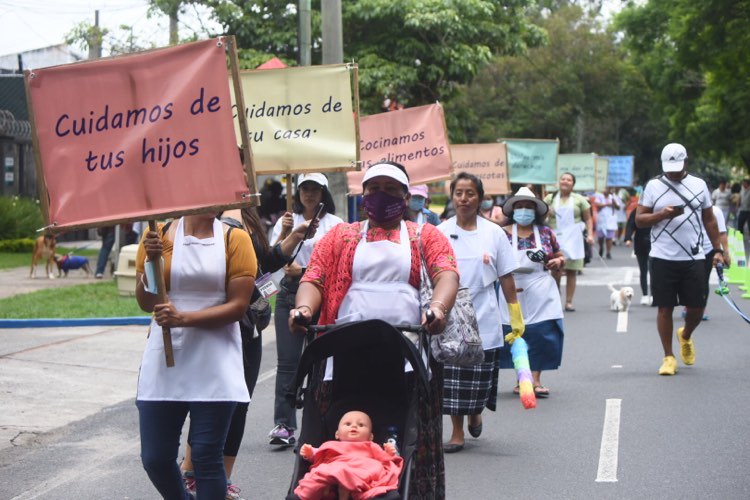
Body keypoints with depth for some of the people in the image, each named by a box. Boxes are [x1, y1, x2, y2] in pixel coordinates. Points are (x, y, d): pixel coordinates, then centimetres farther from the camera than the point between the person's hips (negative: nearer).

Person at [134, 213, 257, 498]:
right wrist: (152, 261, -12)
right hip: (164, 360, 2)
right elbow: (146, 303, 3)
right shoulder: (158, 236, 4)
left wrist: (184, 318, -17)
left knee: (207, 458, -2)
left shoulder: (235, 239, 0)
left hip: (214, 368, -2)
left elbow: (238, 305, -7)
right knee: (154, 458, 4)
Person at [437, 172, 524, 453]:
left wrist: (515, 316, 5)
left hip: (483, 319, 0)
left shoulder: (494, 233, 2)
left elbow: (506, 277, 5)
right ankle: (457, 432, 13)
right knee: (451, 379, 1)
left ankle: (475, 413, 34)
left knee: (479, 379, 4)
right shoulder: (440, 233, 0)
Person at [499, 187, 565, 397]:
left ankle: (536, 380, 1)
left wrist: (558, 262, -6)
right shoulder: (503, 234, 1)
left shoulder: (545, 232, 7)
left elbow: (561, 257, 16)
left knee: (542, 336, -6)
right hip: (513, 295, -1)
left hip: (541, 296, 1)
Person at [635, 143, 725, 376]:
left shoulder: (699, 185, 9)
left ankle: (685, 336, 34)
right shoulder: (653, 186, 3)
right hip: (663, 259, -1)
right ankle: (668, 357, 11)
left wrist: (717, 249, 8)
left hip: (694, 258, 2)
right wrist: (662, 214, -16)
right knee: (665, 308, 0)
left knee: (696, 308, 3)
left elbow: (709, 220, 14)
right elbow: (639, 219, 0)